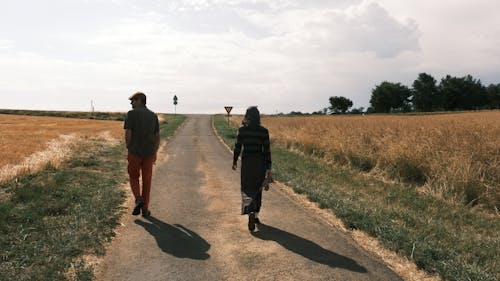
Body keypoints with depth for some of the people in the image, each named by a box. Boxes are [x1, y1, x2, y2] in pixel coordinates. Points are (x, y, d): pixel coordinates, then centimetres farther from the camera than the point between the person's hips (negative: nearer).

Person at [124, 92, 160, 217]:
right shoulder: (153, 115, 6)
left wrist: (129, 149, 3)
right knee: (146, 180, 10)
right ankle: (145, 209, 12)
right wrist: (155, 153, 15)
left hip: (135, 152, -3)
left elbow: (128, 134, -12)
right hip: (149, 153, 3)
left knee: (133, 177, 16)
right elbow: (157, 137, 7)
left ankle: (138, 199, -7)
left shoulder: (131, 114, -6)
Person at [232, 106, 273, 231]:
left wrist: (234, 161, 13)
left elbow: (238, 147, -4)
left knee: (247, 190, 4)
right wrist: (269, 169, -1)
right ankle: (256, 216, 27)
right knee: (257, 190, 18)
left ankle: (251, 213, -21)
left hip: (247, 162, -2)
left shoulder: (242, 129, -7)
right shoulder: (264, 131, -5)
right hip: (260, 163, 2)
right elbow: (267, 150, -5)